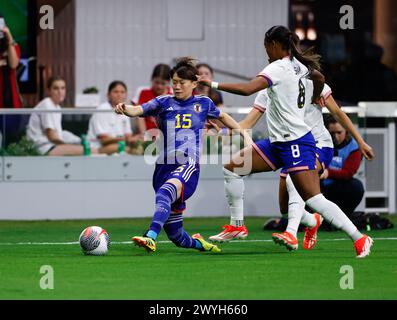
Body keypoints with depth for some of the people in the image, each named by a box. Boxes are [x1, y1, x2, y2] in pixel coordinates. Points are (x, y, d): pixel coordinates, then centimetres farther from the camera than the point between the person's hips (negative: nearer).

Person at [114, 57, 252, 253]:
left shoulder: (203, 103, 13)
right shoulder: (163, 103, 10)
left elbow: (222, 116, 34)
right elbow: (139, 110, -8)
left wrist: (243, 134, 35)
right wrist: (126, 110, -30)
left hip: (188, 166, -2)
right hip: (164, 167, 2)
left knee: (165, 192, -39)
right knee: (176, 236, 6)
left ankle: (151, 238, -57)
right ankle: (197, 243, 40)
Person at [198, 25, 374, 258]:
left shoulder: (278, 68, -15)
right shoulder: (299, 65, 10)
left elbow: (247, 89, -27)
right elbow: (320, 78, 32)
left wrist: (213, 85, -20)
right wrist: (314, 99, 51)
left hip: (296, 143, -10)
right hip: (278, 142, 10)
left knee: (314, 199, -11)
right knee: (232, 169, 8)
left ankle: (360, 239, -7)